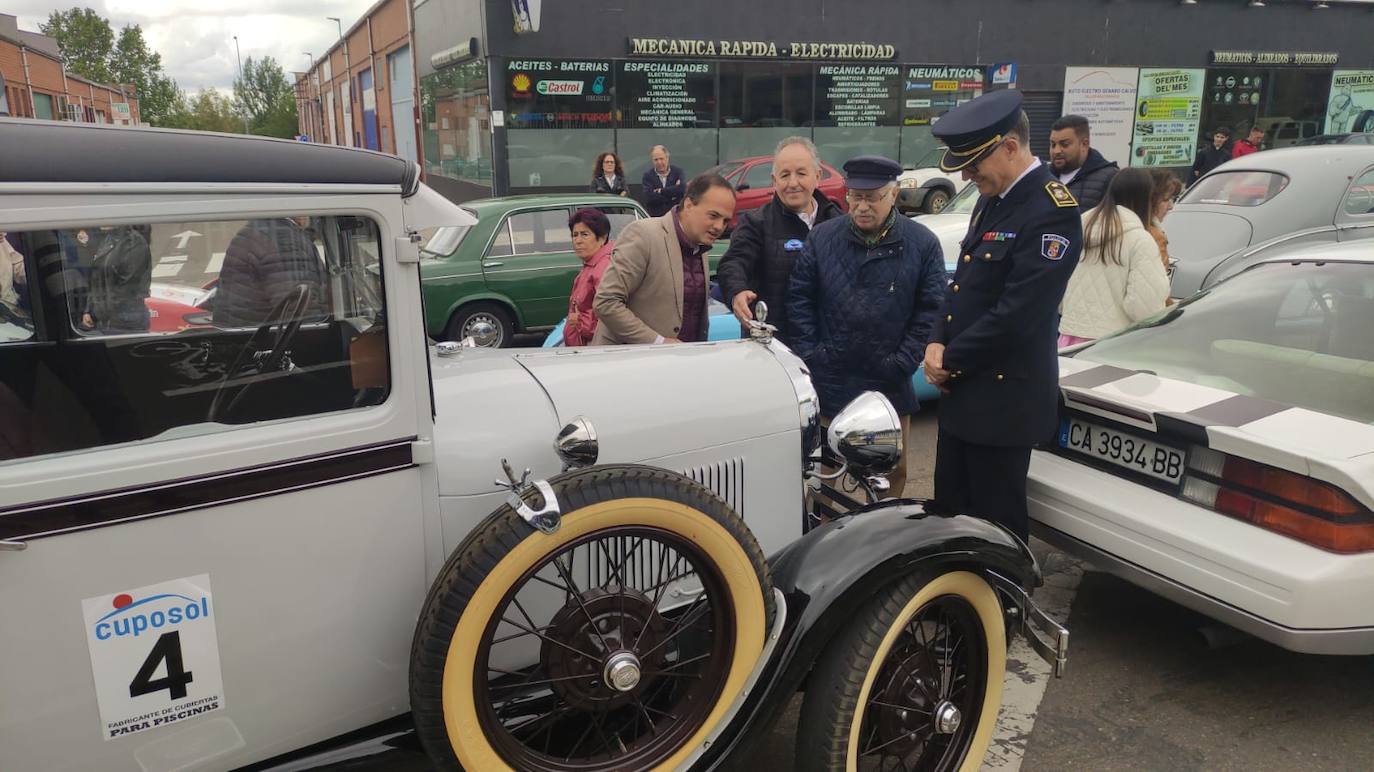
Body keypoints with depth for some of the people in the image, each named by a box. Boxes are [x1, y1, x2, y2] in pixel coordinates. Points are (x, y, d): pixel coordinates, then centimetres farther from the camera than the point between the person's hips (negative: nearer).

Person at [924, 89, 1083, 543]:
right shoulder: (992, 200, 11)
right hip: (962, 391, 9)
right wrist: (937, 344, 0)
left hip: (1003, 399, -9)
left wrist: (950, 360, -12)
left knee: (995, 522, 6)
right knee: (949, 510, 19)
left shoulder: (1051, 210, -19)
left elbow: (1017, 313, -23)